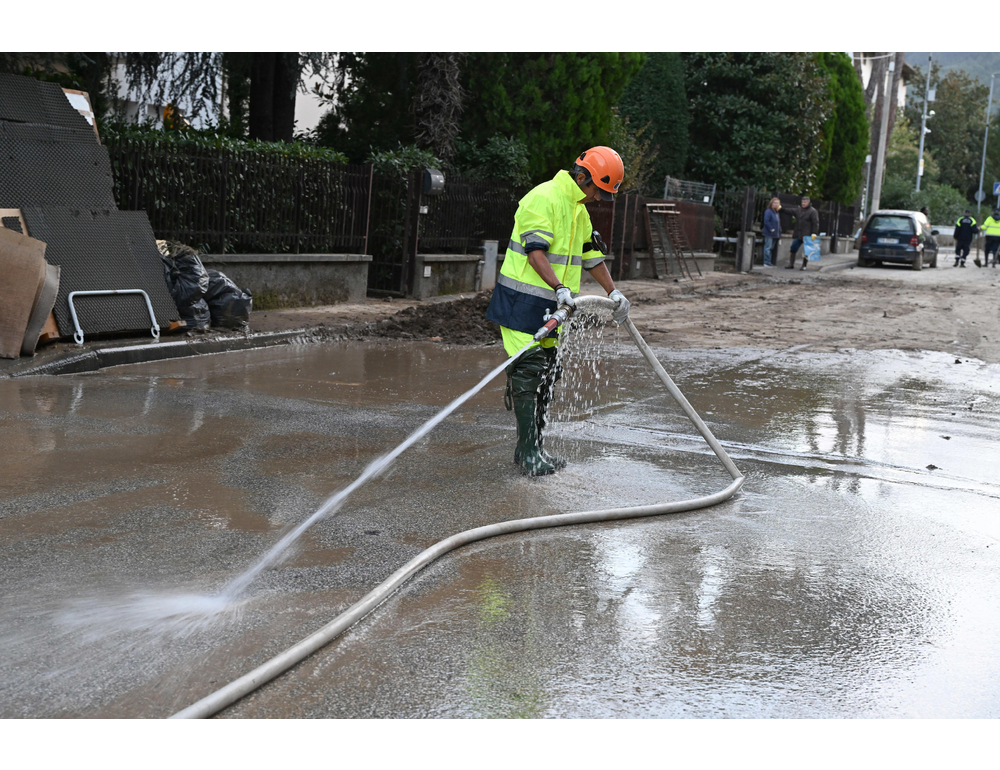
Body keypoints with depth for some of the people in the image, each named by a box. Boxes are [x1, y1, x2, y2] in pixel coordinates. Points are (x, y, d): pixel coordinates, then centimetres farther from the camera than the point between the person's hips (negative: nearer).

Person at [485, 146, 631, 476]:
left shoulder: (578, 208, 18)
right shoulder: (543, 198, -14)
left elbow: (592, 255, 25)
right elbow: (535, 251, -25)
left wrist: (613, 292, 19)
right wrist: (559, 288, -34)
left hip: (551, 306, 10)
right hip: (523, 301, -10)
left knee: (547, 374, 11)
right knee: (528, 372, -9)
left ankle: (532, 448, 19)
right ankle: (528, 452, -6)